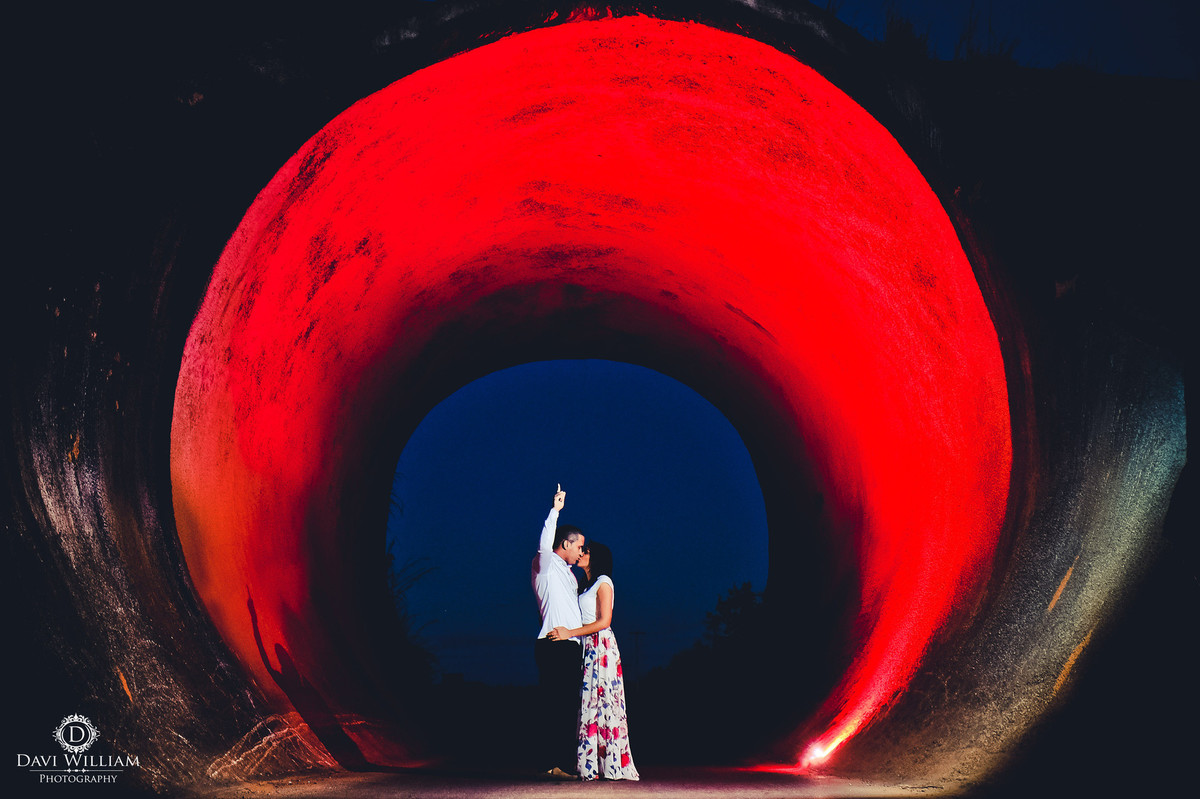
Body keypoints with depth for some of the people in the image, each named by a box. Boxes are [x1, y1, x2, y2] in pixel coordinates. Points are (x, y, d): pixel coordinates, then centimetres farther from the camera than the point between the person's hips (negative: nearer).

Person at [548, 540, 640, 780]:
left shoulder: (603, 582, -3)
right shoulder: (586, 586, 21)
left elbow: (604, 621, -13)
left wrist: (569, 633, -17)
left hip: (601, 646, -7)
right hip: (586, 648, 8)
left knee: (602, 703, -10)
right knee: (588, 704, 1)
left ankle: (611, 765, -10)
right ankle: (591, 766, -1)